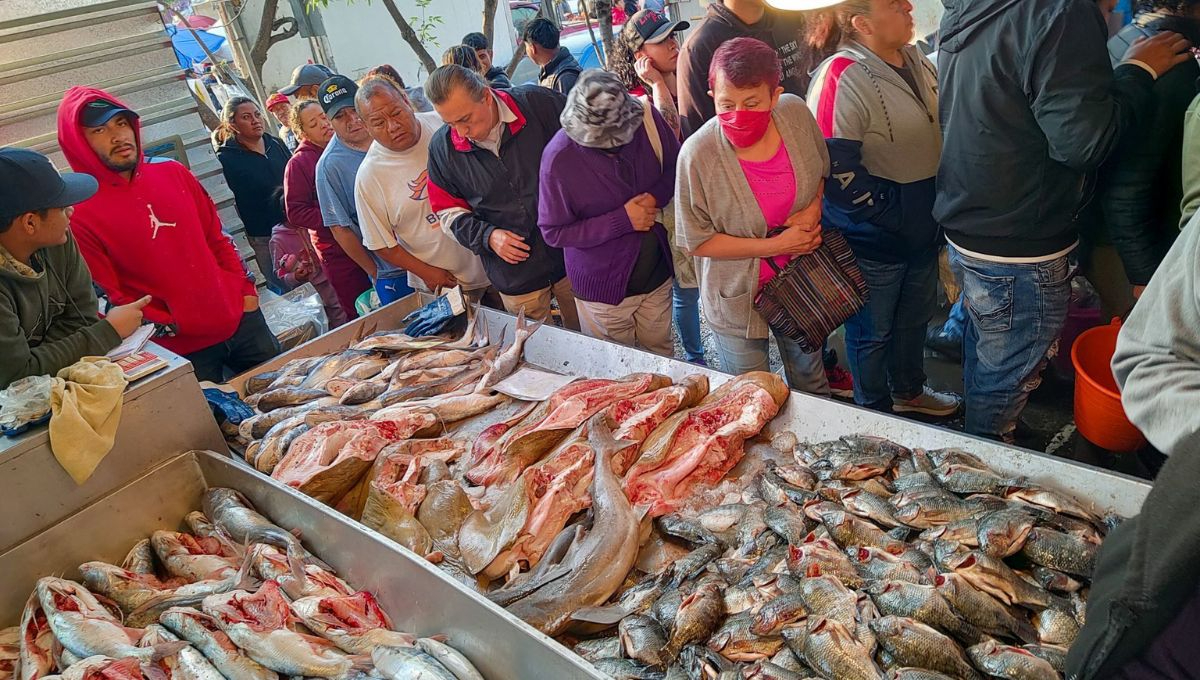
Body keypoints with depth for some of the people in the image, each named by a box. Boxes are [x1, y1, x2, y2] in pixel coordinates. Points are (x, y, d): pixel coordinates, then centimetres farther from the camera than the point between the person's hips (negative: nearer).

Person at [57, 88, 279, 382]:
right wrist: (166, 328, -15)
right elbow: (104, 296, -11)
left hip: (241, 319, 5)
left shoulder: (172, 173, 5)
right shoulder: (78, 212, -10)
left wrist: (246, 288, 4)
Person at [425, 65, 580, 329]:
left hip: (573, 254, -1)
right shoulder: (442, 147, -4)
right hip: (515, 276, 1)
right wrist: (487, 236, -11)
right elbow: (449, 210, 7)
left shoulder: (537, 103, -13)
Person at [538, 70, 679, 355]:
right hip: (603, 289, -3)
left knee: (661, 353, 24)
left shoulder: (646, 117, -15)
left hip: (657, 274, 3)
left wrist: (656, 197, -19)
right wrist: (623, 220, -23)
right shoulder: (559, 157, -25)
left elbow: (675, 166, 3)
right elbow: (553, 232, -18)